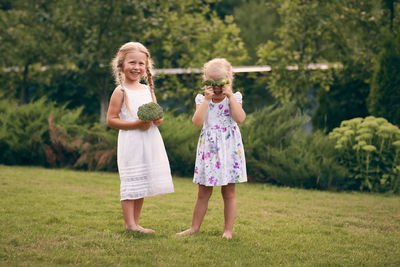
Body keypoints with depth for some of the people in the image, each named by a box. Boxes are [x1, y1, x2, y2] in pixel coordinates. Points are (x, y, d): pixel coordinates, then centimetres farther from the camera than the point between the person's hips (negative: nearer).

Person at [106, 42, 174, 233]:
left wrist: (158, 119, -4)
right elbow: (111, 120, -10)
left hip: (150, 142, 7)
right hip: (130, 143, -7)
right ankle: (129, 224, -3)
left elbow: (156, 114, 21)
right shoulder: (120, 91, -6)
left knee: (143, 184, 10)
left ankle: (135, 223, 17)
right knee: (131, 183, -6)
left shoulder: (147, 90, 13)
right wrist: (136, 124, -19)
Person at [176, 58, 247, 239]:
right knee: (203, 192, 9)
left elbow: (240, 118, -18)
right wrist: (207, 99, -15)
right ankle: (195, 227, 19)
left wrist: (230, 96, -17)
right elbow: (197, 122, -13)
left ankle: (228, 229, 11)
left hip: (229, 148, -1)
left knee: (228, 192, 4)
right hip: (208, 148, 2)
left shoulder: (234, 98, 1)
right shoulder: (202, 99, 3)